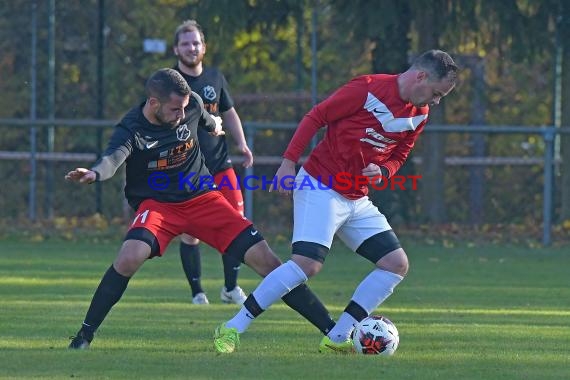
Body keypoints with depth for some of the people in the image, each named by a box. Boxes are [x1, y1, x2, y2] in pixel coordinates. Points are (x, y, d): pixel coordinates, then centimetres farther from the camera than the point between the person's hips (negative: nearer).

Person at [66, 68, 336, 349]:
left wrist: (213, 125, 39)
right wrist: (94, 173, -64)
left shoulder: (192, 105, -9)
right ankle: (84, 335, -16)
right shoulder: (131, 129, -20)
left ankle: (330, 328, 2)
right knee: (130, 257, -32)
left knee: (264, 258, -7)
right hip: (157, 204, -3)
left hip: (202, 197, 3)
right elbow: (114, 157, -41)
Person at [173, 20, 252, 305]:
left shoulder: (215, 78, 9)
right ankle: (197, 292, 10)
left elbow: (229, 113, 22)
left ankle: (231, 288, 11)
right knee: (190, 233, -3)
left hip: (219, 165, 4)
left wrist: (241, 143, 9)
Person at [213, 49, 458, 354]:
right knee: (308, 263, -22)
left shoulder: (418, 116, 7)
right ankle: (231, 330, -15)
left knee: (397, 264, -1)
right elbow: (315, 117, -10)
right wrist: (289, 162, -15)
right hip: (320, 188, -8)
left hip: (357, 200, 8)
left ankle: (337, 338, 0)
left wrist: (383, 171, -5)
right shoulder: (368, 89, -15)